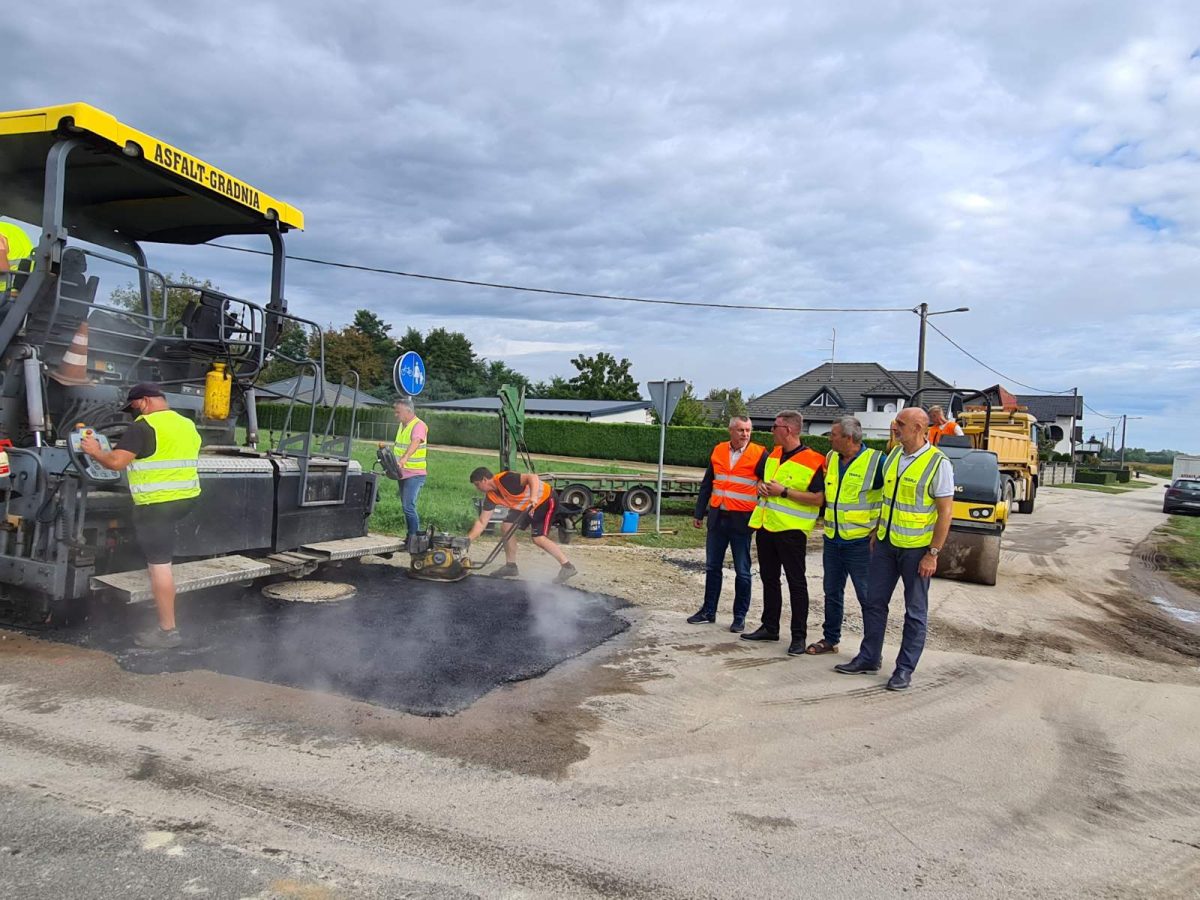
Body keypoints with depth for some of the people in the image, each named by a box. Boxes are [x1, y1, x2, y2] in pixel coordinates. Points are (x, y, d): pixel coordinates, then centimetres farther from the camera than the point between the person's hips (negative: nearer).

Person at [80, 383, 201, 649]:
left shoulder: (144, 426, -11)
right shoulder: (188, 425, 14)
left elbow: (116, 462, -15)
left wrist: (95, 451, 4)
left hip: (157, 504, -8)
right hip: (187, 498, 8)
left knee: (159, 564, -4)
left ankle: (167, 630, -1)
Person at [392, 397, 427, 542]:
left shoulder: (418, 425, -16)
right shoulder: (402, 425, 13)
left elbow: (415, 443, -35)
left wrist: (404, 458, -49)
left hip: (415, 474, -9)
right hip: (403, 473, 9)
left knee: (409, 507, -14)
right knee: (406, 506, 13)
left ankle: (414, 537, -8)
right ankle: (410, 537, 22)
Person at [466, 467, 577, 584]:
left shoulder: (505, 479, -28)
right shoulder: (490, 496, -2)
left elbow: (532, 477, -37)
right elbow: (481, 522, 1)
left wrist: (533, 497, -50)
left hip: (546, 500, -9)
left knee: (538, 538, -17)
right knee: (508, 527, 3)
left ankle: (567, 567, -10)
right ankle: (511, 566, 15)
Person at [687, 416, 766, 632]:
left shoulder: (759, 454, -6)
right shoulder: (718, 451, 7)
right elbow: (707, 484, 13)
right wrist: (699, 513, 13)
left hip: (742, 520, -4)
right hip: (717, 517, 4)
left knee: (742, 571, 4)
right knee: (712, 567, 12)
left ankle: (740, 616, 15)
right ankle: (708, 610, 24)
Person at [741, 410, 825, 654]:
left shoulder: (813, 461, -13)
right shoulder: (773, 455, 11)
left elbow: (819, 498, -19)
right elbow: (760, 478, 27)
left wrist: (784, 492, -19)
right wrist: (762, 486, 3)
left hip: (791, 529, -8)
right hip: (765, 525, 8)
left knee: (796, 582, 1)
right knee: (769, 578, 15)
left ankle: (798, 636, 8)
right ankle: (769, 627, 27)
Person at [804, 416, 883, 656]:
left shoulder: (876, 461, -13)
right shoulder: (831, 458, 7)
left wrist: (879, 531, -12)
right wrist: (824, 519, 16)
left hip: (860, 541, -7)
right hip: (832, 539, 7)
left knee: (867, 596, 2)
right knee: (832, 592, 15)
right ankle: (830, 639, 28)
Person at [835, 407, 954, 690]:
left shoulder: (938, 464, -14)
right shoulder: (893, 455, 6)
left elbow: (946, 511, -14)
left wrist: (933, 554, -16)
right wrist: (876, 531, 15)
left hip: (916, 548, -6)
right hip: (886, 543, 6)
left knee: (915, 611, 7)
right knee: (874, 602, 12)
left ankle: (905, 668, 16)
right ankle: (869, 658, 25)